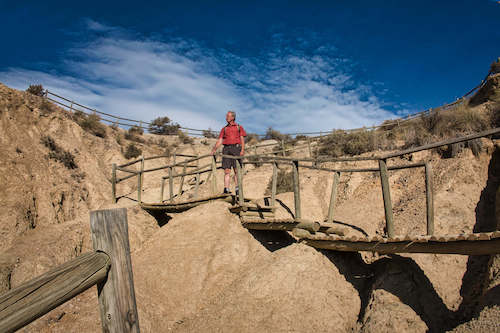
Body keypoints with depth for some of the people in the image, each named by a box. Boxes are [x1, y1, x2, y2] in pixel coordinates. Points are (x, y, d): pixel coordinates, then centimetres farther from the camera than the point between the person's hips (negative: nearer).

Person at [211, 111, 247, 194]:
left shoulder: (239, 127, 15)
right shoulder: (224, 129, 21)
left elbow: (242, 139, 6)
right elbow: (220, 141, 12)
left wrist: (242, 150, -8)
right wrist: (214, 149, -4)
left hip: (236, 148, -2)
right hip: (226, 149, 2)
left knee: (236, 170, -6)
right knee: (227, 170, -5)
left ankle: (237, 189, -4)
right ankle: (226, 189, -10)